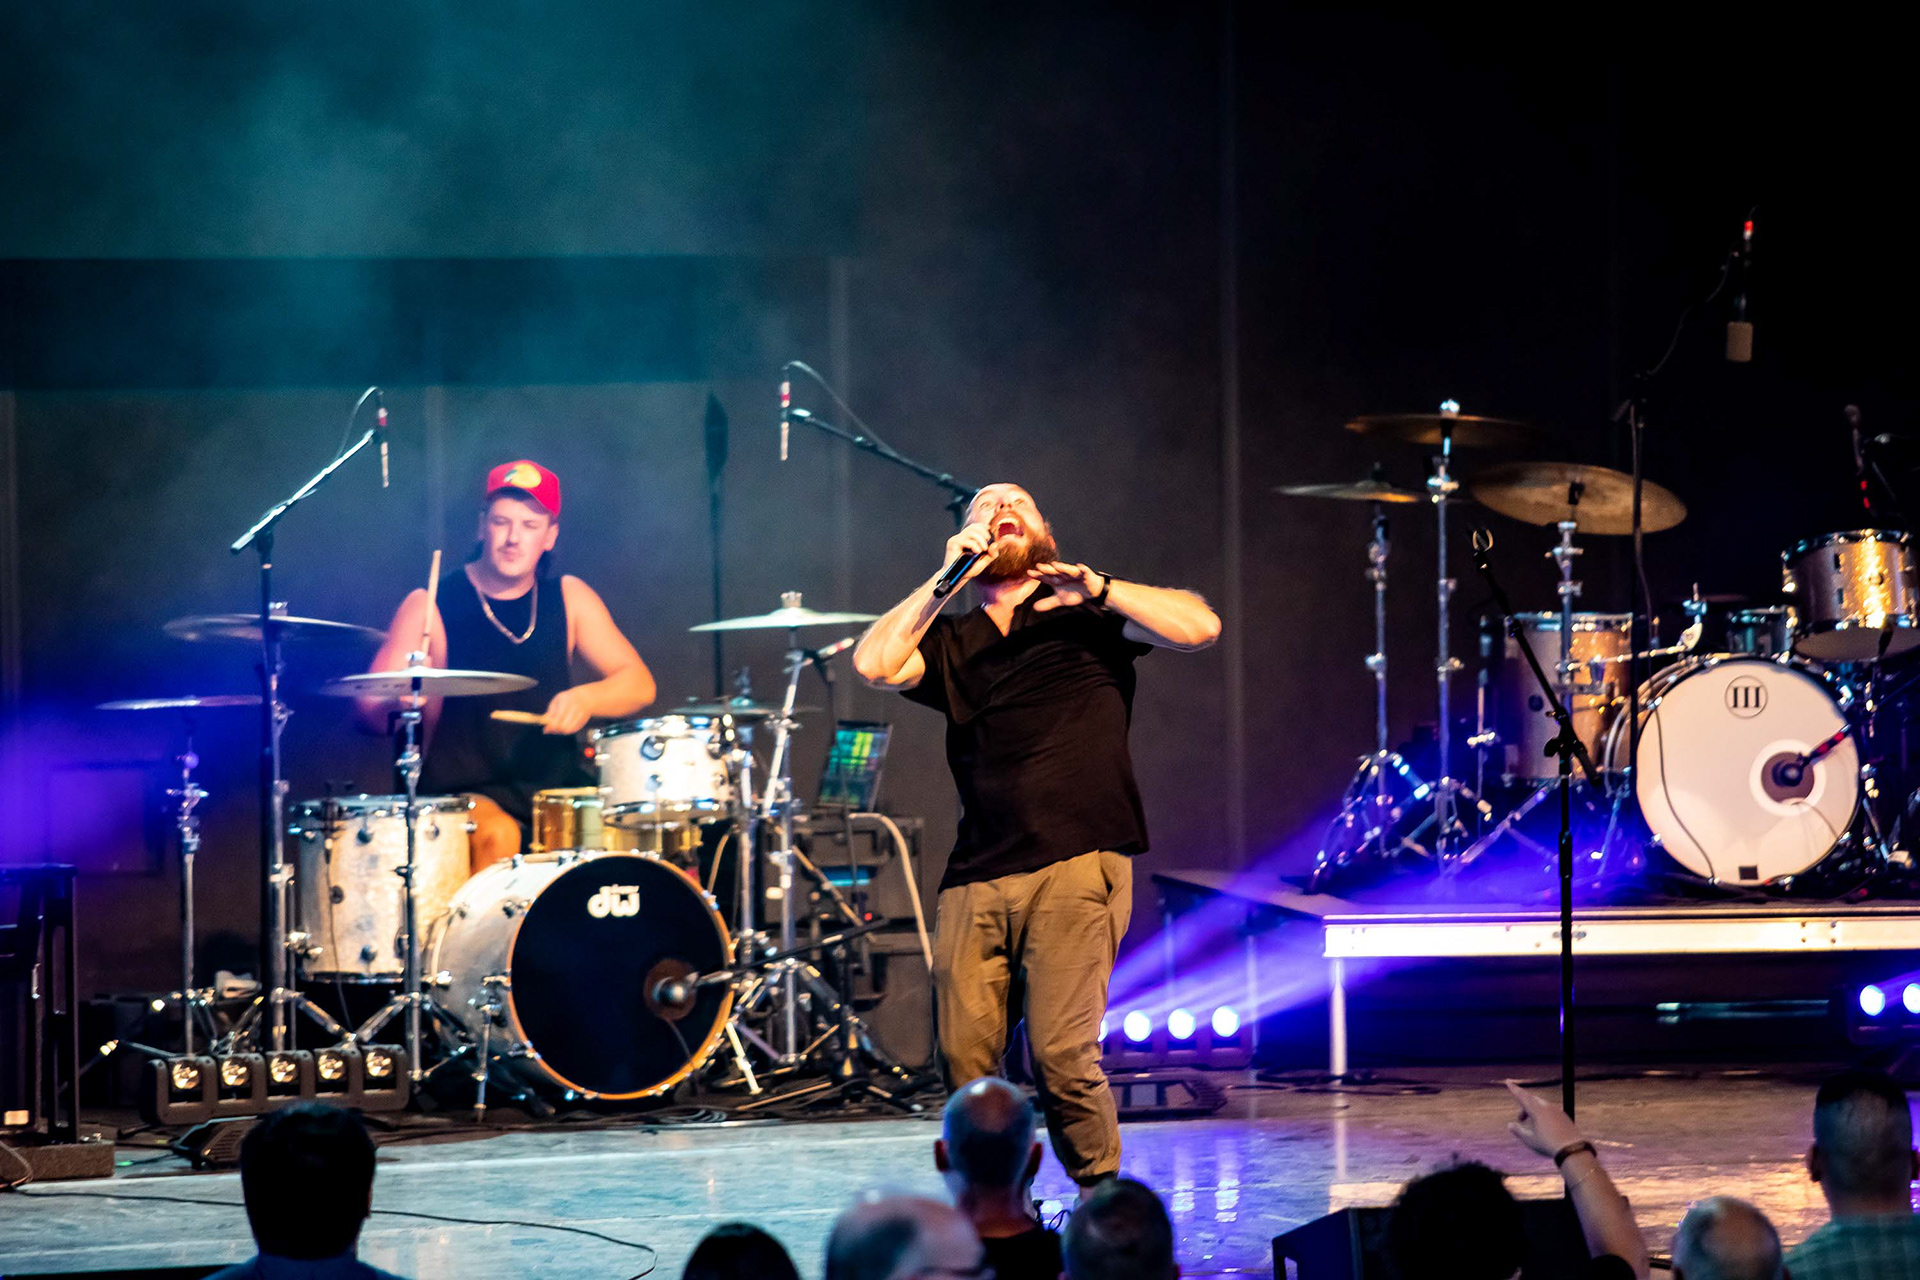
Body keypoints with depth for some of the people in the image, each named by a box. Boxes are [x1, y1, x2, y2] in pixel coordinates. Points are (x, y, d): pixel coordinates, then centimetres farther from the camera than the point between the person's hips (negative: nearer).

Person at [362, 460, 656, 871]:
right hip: (464, 792, -4)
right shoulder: (430, 606, -2)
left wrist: (586, 698, -17)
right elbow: (372, 705, -6)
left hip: (557, 787, 4)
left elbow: (638, 683, 4)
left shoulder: (568, 598, 8)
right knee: (497, 837, -34)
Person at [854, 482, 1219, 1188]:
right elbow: (873, 664, 0)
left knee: (1062, 1055, -14)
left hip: (1076, 869, -3)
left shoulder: (1086, 616, 12)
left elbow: (1200, 626, -2)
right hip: (976, 879, 3)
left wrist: (1098, 589, -10)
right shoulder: (950, 641, 19)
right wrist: (947, 577, -1)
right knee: (964, 1062, -5)